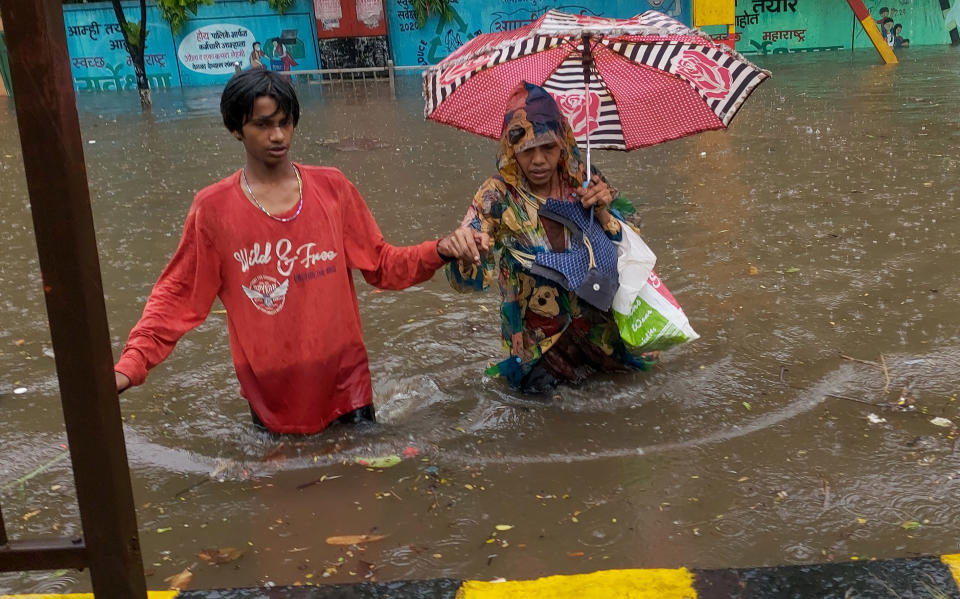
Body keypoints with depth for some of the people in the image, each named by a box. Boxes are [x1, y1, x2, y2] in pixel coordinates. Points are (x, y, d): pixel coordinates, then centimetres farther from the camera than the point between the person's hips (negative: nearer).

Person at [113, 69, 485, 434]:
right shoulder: (213, 209, -7)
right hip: (272, 397, -1)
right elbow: (177, 296, -4)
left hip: (345, 381, 2)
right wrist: (130, 367, -16)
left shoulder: (332, 188, -1)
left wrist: (440, 251, -12)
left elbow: (382, 264, 5)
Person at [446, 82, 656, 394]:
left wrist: (602, 212, -21)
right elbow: (469, 279, -20)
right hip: (537, 331, -2)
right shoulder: (498, 195, -15)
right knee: (540, 384, -15)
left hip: (597, 314, 2)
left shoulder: (583, 181, -7)